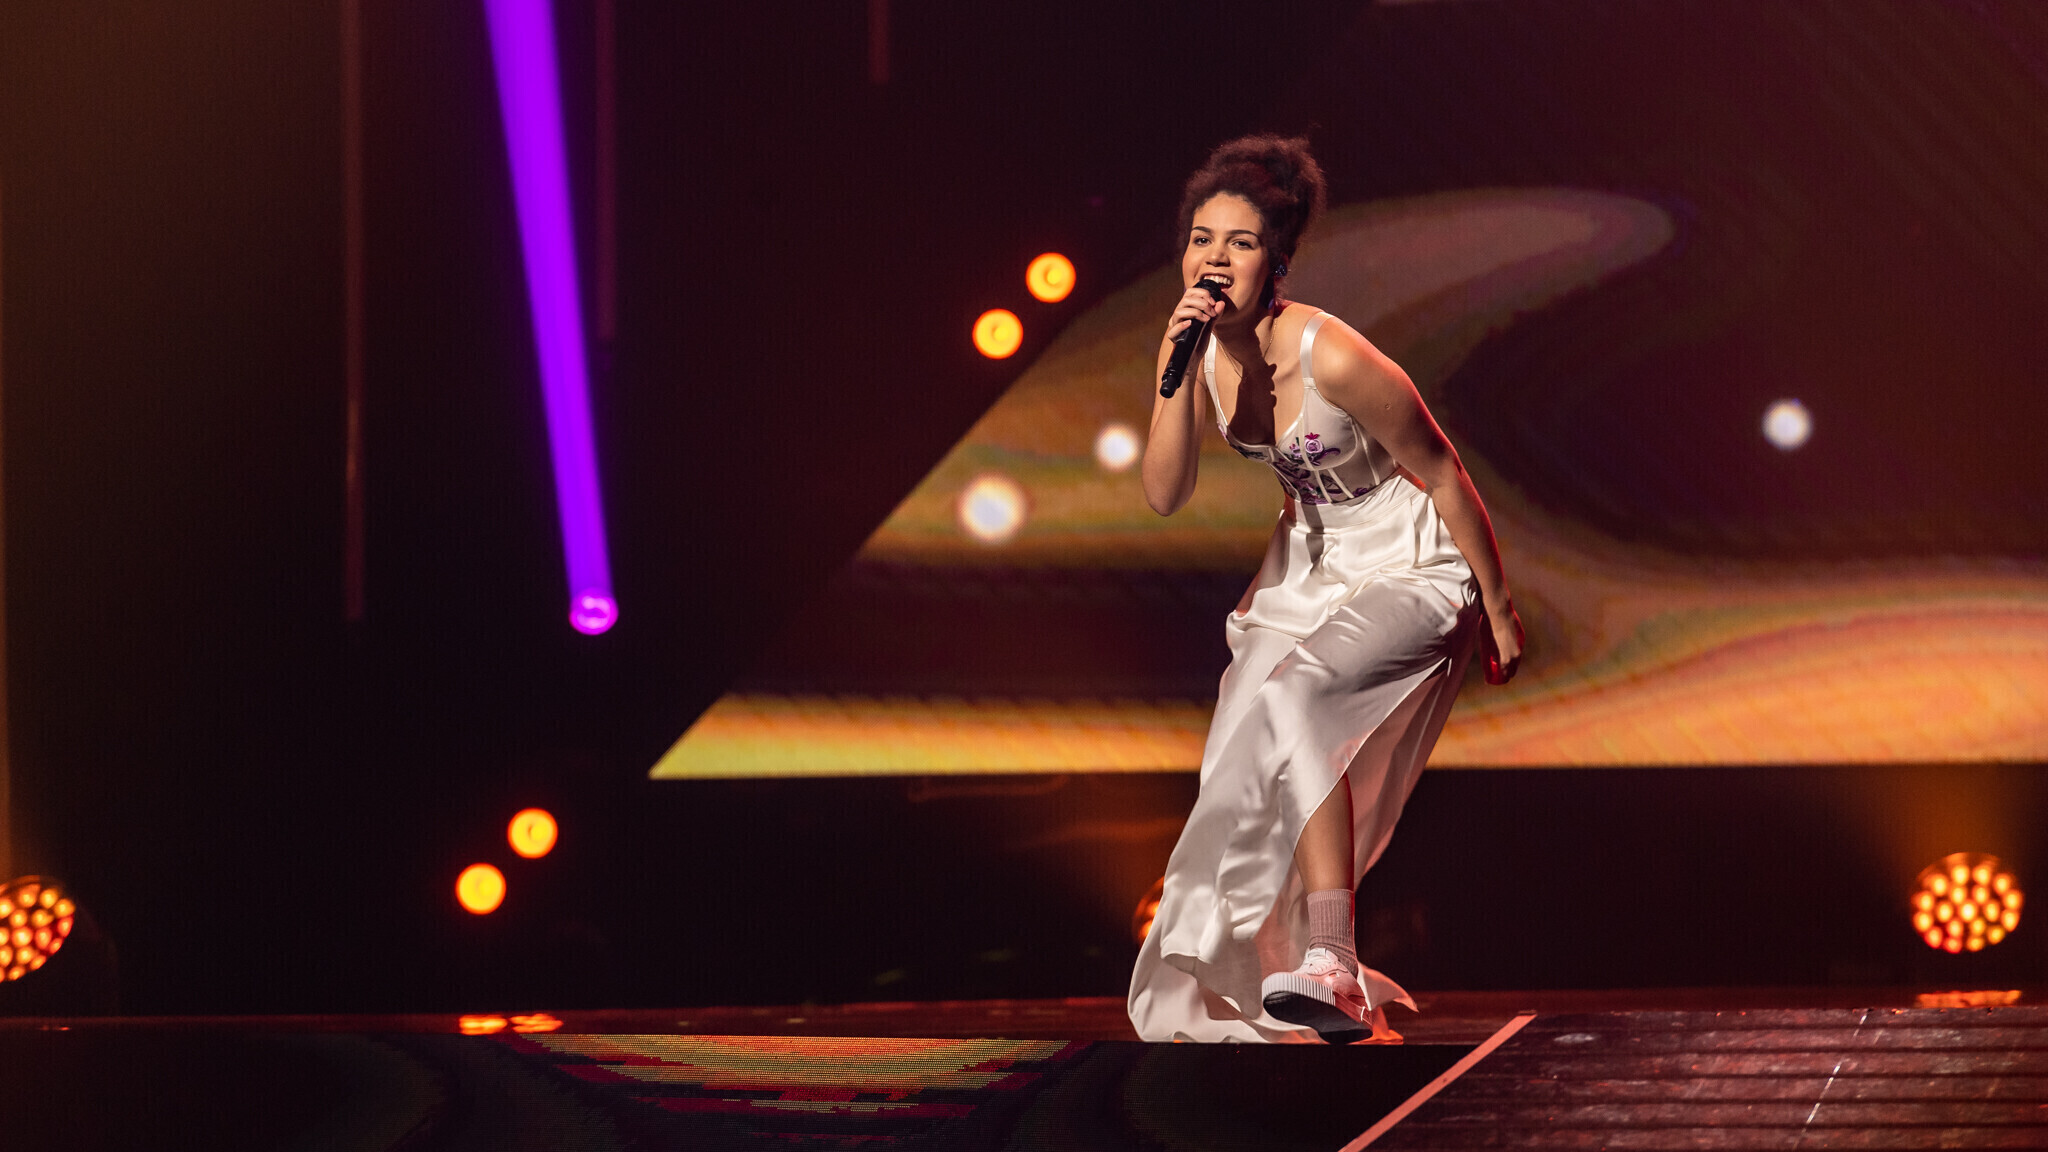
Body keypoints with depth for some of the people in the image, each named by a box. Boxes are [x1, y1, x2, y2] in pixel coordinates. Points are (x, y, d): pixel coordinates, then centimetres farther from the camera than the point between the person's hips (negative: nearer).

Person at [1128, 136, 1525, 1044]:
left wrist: (1499, 610, -9)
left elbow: (1440, 472, -18)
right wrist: (1181, 373, -30)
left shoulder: (1334, 360, -30)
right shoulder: (1197, 347, -11)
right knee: (1239, 775, 9)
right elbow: (1163, 495, -17)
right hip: (1309, 568, 8)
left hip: (1411, 573, -8)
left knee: (1293, 695, -33)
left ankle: (1330, 969, -37)